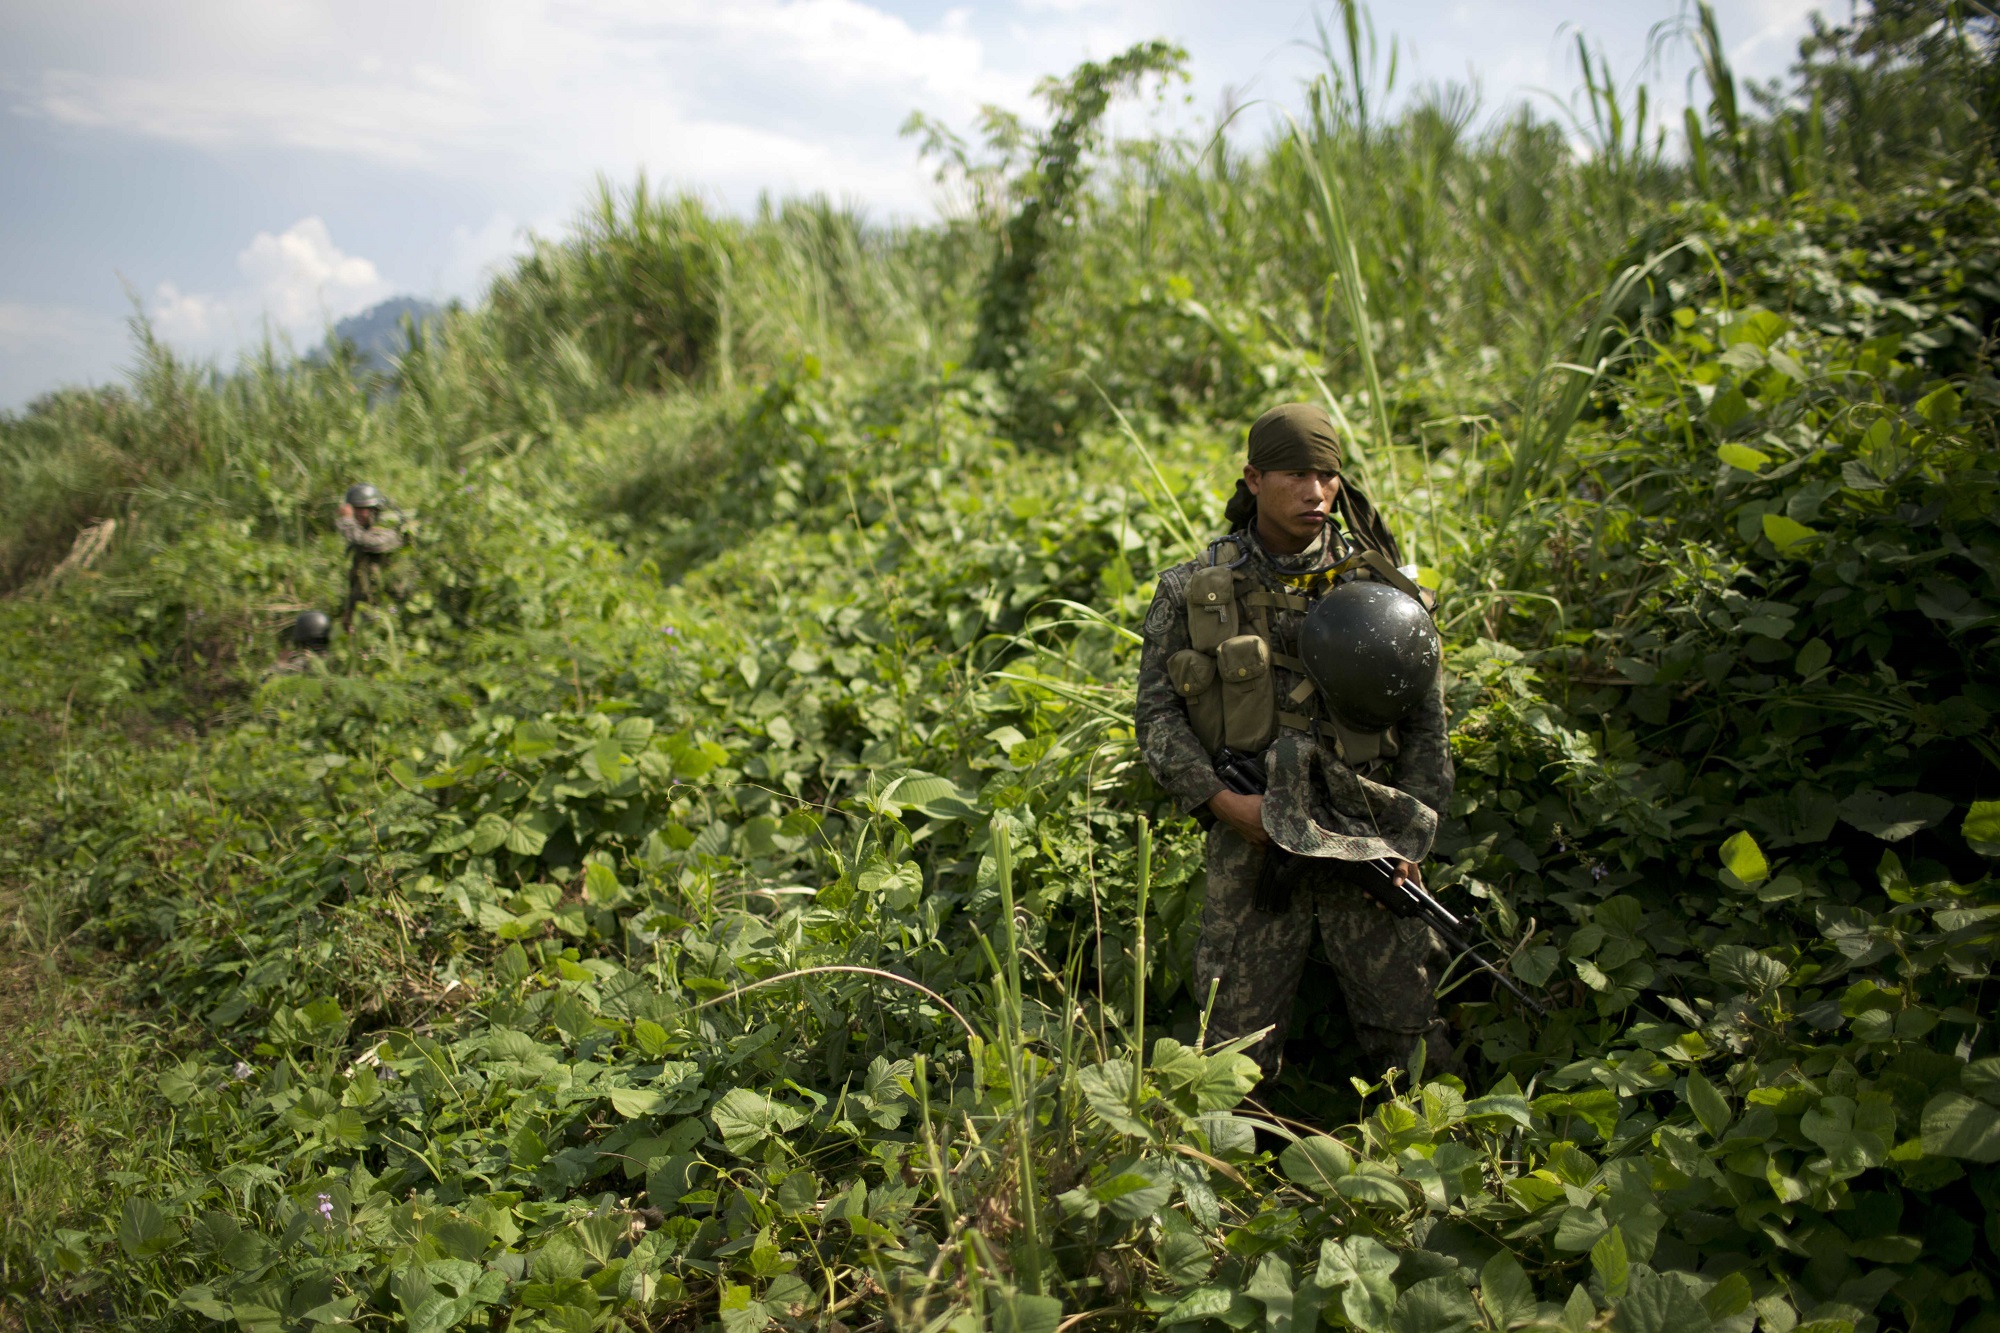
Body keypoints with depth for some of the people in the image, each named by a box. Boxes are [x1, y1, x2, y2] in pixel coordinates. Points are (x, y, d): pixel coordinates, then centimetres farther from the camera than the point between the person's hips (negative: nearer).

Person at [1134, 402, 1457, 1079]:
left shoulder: (1376, 582, 5)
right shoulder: (1193, 591, 1)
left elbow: (1425, 715, 8)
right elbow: (1158, 714, 0)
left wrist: (1411, 823, -3)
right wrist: (1223, 801, -13)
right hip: (1251, 834, -1)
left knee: (1410, 1033, 5)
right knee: (1238, 1045, 5)